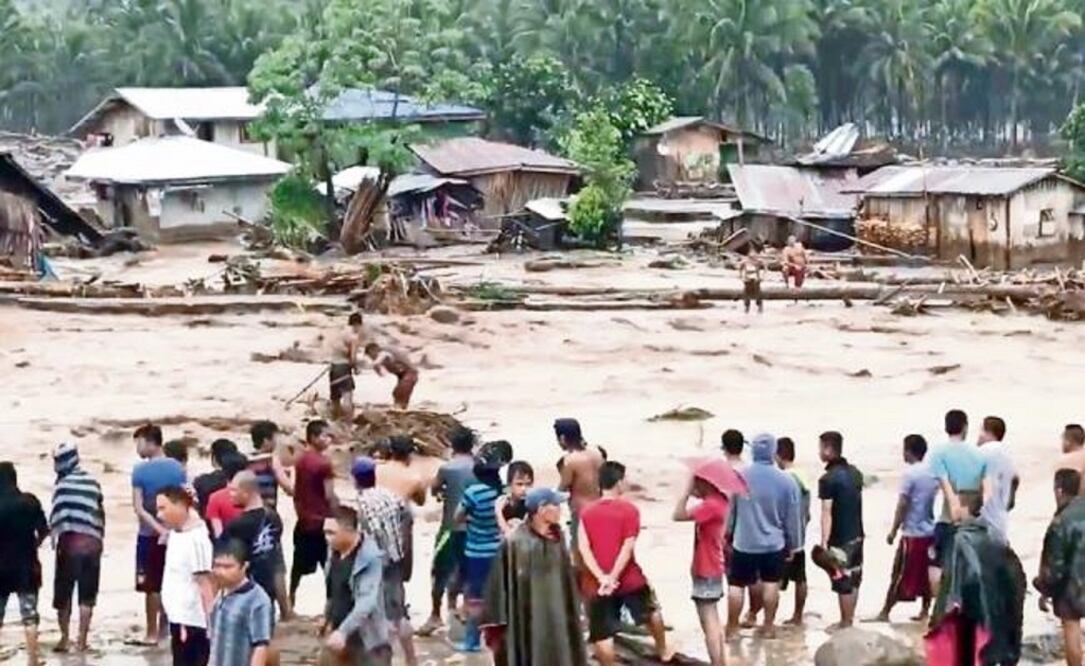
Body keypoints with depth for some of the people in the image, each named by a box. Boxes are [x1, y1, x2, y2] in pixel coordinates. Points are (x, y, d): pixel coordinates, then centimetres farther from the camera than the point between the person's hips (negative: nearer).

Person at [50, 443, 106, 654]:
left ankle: (64, 638, 9)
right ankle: (82, 640, 7)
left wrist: (53, 535, -6)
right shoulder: (92, 482, 8)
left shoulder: (63, 483, -9)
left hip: (71, 541, -4)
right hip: (92, 542, 4)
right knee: (87, 595, 8)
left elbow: (58, 514, -14)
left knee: (63, 593, 8)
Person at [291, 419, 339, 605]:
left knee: (299, 565, 15)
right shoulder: (323, 463, -17)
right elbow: (330, 496, -18)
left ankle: (290, 602, 21)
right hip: (322, 521, -7)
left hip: (304, 521, 7)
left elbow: (296, 492, 11)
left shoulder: (300, 461, 6)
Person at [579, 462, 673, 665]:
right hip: (628, 579, 0)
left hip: (598, 584, 0)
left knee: (602, 635, 1)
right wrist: (613, 577, -15)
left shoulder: (587, 512, 1)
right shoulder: (629, 509, -7)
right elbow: (628, 547, -15)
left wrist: (602, 578, -13)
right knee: (652, 610, 28)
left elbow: (584, 549, -8)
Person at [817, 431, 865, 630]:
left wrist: (824, 541, -21)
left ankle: (845, 623, 7)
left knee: (843, 582, 0)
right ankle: (849, 620, 23)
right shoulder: (855, 473, 7)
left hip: (840, 538, -8)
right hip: (857, 534, 8)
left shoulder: (828, 479, -17)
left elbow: (827, 513, -21)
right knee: (854, 579, 14)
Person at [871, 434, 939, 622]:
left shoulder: (910, 473, -13)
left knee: (899, 575, -3)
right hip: (930, 531, 7)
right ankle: (925, 611, 13)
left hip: (912, 533, -7)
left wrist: (893, 531, -8)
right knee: (925, 574, 12)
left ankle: (885, 613, 0)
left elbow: (902, 505, -13)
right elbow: (935, 500, 13)